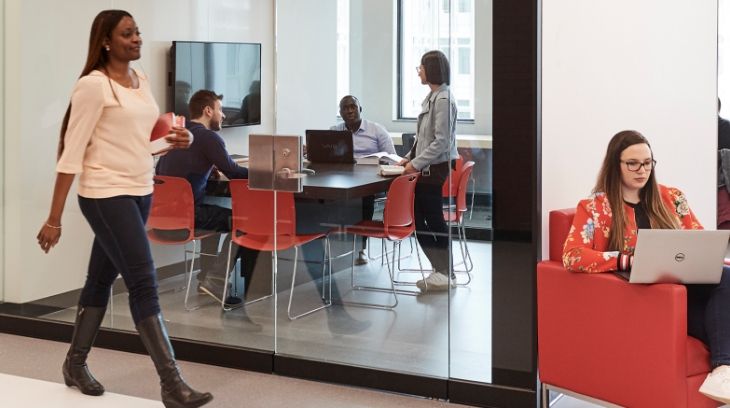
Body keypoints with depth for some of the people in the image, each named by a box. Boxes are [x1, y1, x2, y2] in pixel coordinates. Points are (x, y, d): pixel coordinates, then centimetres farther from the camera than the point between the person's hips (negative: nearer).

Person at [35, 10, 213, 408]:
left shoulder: (142, 81, 11)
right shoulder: (93, 85, -13)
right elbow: (72, 153, -15)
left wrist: (175, 140, 2)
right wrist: (54, 217, -16)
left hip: (141, 192, 8)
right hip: (106, 196, -8)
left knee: (102, 279, 16)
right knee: (144, 283, -11)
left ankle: (75, 362, 31)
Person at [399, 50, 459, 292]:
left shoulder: (443, 100, -14)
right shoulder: (432, 97, 14)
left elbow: (441, 141, -19)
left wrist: (416, 163, -19)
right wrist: (409, 158, 13)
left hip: (438, 168, -9)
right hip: (428, 169, 9)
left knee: (432, 220, -3)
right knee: (421, 219, 11)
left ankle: (444, 274, 7)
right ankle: (442, 271, 19)